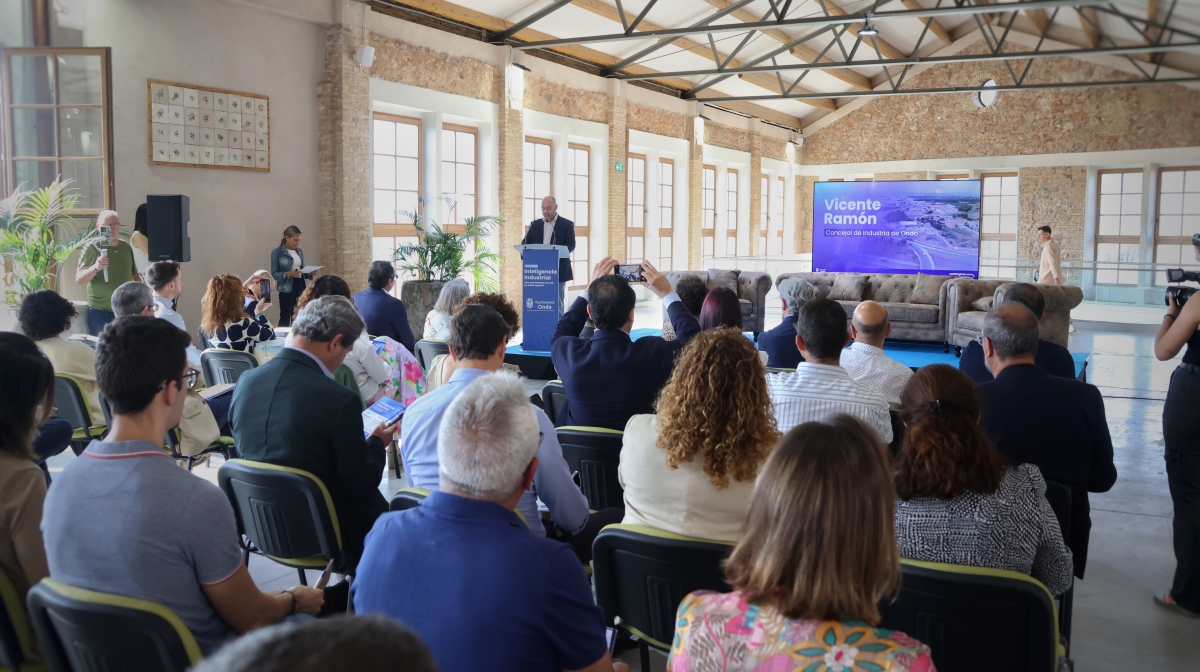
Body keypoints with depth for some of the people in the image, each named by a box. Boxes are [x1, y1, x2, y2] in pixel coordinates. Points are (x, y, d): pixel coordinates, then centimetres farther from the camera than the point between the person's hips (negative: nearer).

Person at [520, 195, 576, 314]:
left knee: (557, 304, 0)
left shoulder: (567, 224, 2)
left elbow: (571, 245, -8)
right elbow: (525, 243, 10)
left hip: (558, 271, -3)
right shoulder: (535, 224, 13)